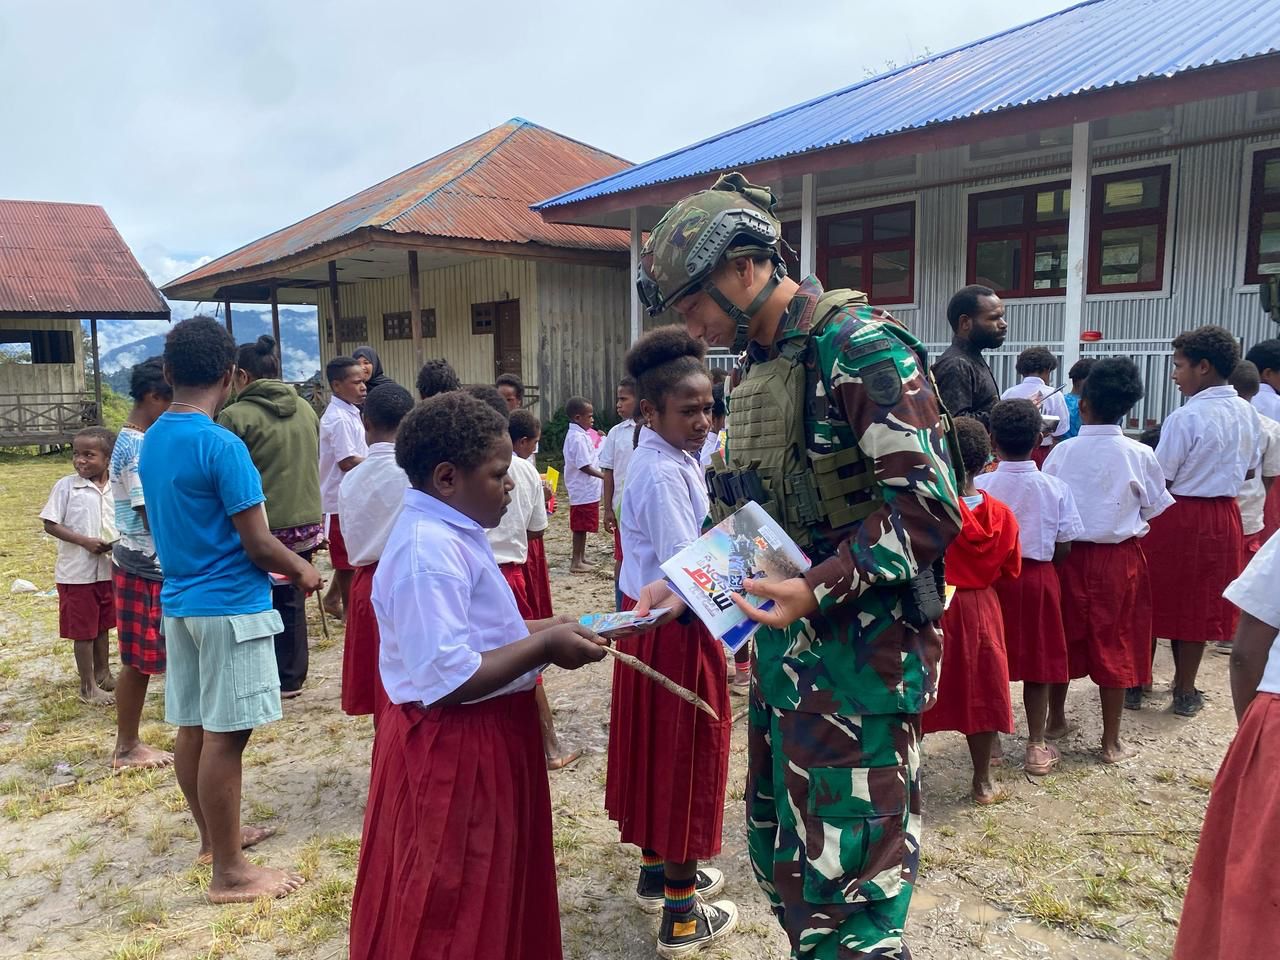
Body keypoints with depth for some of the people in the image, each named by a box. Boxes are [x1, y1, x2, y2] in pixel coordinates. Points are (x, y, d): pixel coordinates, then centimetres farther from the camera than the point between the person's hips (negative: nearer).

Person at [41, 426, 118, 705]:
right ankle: (88, 686, 16)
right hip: (77, 574, -4)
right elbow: (50, 524, -9)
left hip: (108, 571, 4)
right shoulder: (66, 486, -9)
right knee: (83, 631, 5)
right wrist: (85, 541, -20)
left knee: (102, 625, 18)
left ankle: (103, 674, 35)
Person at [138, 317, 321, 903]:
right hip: (230, 604, -8)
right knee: (224, 735, -1)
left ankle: (214, 836, 34)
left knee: (193, 727, 16)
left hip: (178, 599, 9)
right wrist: (303, 570, 1)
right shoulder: (222, 446, -19)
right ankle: (229, 874, 9)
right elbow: (258, 545, -18)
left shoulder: (151, 441, 7)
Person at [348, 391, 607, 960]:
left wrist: (547, 629, 6)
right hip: (453, 748, -10)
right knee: (455, 912, 9)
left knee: (488, 895, 25)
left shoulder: (449, 533, 7)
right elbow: (448, 679, -30)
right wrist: (544, 646, -22)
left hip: (482, 738, 10)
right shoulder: (429, 552, -26)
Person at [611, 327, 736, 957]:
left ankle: (658, 871, 40)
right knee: (683, 753, 3)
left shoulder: (664, 459, 8)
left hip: (650, 618, 9)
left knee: (658, 749, 20)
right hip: (674, 628, -9)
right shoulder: (665, 474, -23)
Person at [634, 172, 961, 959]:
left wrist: (821, 589, -26)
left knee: (848, 874, 0)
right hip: (785, 644, 9)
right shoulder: (757, 367, 12)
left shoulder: (861, 347, -15)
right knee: (778, 848, 20)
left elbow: (928, 506, -20)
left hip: (862, 646, -9)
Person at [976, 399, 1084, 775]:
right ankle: (1037, 746, 20)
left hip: (990, 577, 0)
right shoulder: (1055, 488, -9)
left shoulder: (979, 486, -13)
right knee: (1037, 660, 11)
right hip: (1038, 578, 0)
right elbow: (1064, 548, -5)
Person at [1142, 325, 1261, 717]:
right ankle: (1185, 690, 23)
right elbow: (1250, 471, 12)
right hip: (1223, 516, 6)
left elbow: (1160, 480, -16)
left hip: (1177, 518, -5)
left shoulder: (1185, 417, -19)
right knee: (1200, 602, 14)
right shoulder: (1247, 414, 1)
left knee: (1155, 597, 9)